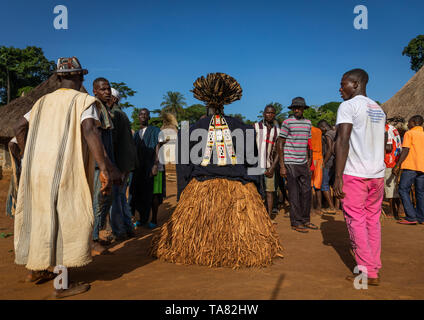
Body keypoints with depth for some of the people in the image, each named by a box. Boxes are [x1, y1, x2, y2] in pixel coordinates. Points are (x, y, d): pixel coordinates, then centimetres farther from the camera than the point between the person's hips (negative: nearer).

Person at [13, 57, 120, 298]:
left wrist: (29, 157, 24)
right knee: (68, 219, 1)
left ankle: (36, 269, 35)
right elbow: (89, 131, -21)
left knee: (41, 215, 19)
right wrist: (105, 169, -24)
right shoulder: (84, 100, -5)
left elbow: (20, 128, 15)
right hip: (65, 172, -7)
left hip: (37, 169, 7)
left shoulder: (44, 101, 15)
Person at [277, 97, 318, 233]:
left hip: (303, 163, 6)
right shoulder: (287, 122, -7)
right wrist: (282, 166, -11)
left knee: (307, 192, 10)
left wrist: (309, 162, 14)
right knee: (294, 194, 0)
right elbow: (280, 144, -7)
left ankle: (306, 220, 24)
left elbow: (308, 144, 18)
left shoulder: (308, 123, 12)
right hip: (290, 163, -6)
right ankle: (296, 223, 10)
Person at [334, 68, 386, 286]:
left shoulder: (348, 106, -7)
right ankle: (374, 269, 16)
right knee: (373, 221, 11)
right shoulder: (378, 109, 18)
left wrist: (338, 176, -17)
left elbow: (342, 141, -16)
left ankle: (367, 272, 4)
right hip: (377, 174, 7)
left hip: (355, 175, -7)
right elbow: (381, 145, 21)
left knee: (356, 222, 0)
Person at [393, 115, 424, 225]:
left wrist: (397, 165, -12)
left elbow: (405, 150, -11)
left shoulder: (409, 133, -2)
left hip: (410, 166, -7)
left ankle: (411, 217, -7)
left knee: (403, 190, -2)